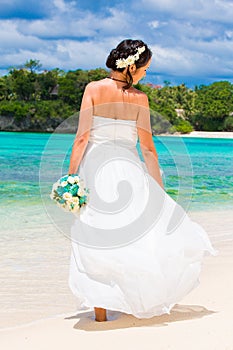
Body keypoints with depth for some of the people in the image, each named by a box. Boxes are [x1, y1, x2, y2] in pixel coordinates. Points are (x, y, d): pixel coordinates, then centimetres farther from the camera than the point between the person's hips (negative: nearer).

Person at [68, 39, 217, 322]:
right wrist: (160, 190, 5)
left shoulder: (93, 89, -3)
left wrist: (71, 176, -5)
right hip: (127, 170, 0)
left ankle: (100, 309, 7)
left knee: (95, 242, 5)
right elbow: (148, 148, -2)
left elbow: (82, 137, -9)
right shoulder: (139, 98, -3)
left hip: (93, 168, 1)